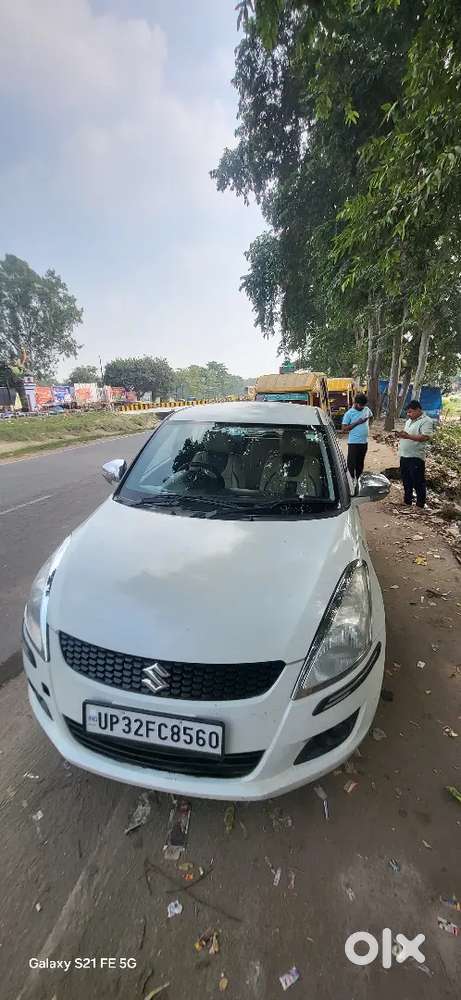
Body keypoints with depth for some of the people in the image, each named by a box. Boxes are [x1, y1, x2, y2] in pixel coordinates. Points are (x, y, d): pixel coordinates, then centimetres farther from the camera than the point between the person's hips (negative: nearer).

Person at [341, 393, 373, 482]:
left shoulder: (367, 409, 6)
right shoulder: (349, 413, -10)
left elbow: (371, 417, 29)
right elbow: (343, 430, -13)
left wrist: (367, 422, 9)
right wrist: (357, 422, -19)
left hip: (364, 442, 6)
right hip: (354, 443, -6)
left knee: (360, 464, 16)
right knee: (351, 464, -4)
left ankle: (359, 480, 27)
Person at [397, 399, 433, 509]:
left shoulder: (426, 421, -11)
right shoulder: (409, 421, 17)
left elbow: (426, 437, -23)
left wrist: (408, 436, -27)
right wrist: (401, 435, 2)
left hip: (416, 457, -8)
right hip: (404, 456, 8)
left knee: (418, 483, 0)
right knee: (406, 481, 16)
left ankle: (420, 505, 10)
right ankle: (407, 501, 29)